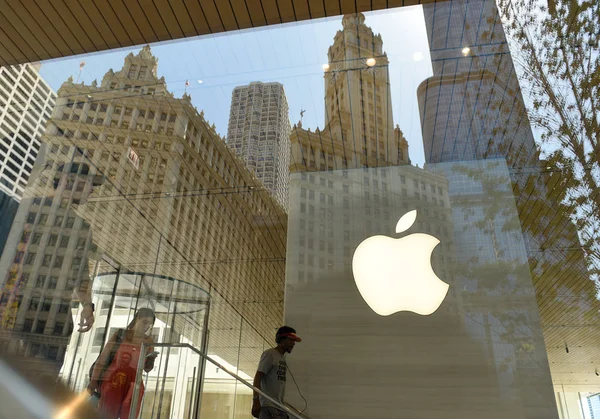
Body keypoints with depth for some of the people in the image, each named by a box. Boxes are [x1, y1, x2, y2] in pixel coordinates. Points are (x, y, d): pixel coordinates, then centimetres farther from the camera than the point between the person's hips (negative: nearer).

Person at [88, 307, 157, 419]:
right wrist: (94, 380, -4)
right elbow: (103, 357, 2)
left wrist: (151, 358, -13)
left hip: (132, 384, 2)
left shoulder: (149, 341, 7)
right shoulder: (120, 334, 1)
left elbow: (147, 368, 9)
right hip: (112, 380, -2)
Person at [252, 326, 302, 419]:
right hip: (268, 407, -8)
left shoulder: (283, 358, 19)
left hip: (280, 407, 8)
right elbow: (257, 378, -10)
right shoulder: (270, 354, -4)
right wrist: (256, 401, -20)